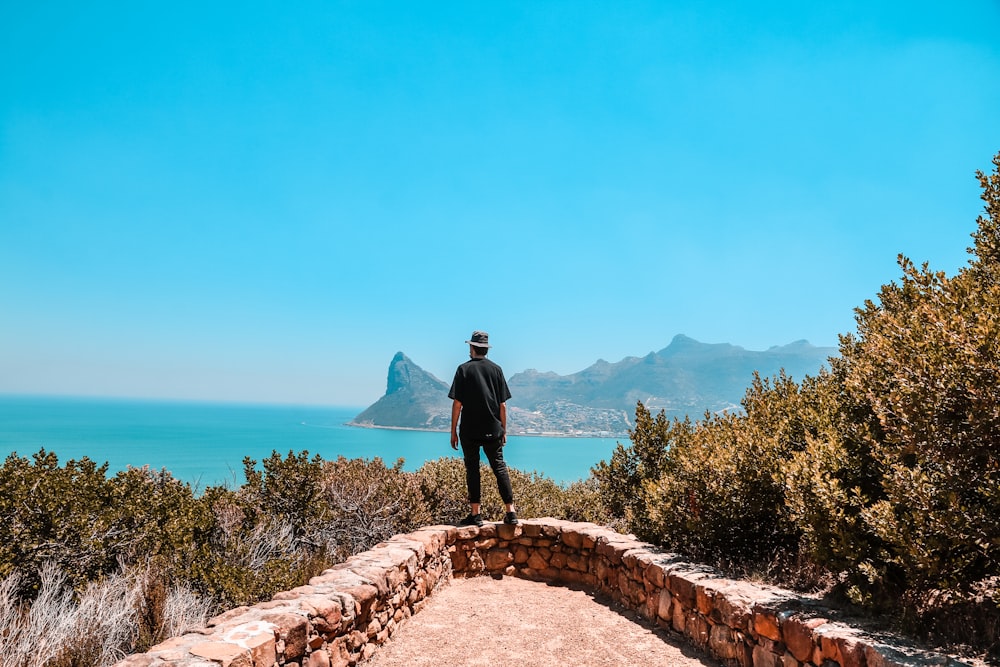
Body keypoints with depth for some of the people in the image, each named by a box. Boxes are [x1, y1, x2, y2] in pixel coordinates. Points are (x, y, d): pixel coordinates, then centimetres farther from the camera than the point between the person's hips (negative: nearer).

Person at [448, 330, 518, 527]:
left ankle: (475, 514, 6)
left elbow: (457, 403, -6)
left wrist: (453, 431, 0)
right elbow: (502, 404, 4)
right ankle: (511, 512, 3)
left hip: (469, 430, -2)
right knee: (499, 467, 6)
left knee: (472, 470, 4)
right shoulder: (496, 369, 4)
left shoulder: (464, 369, -3)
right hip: (492, 430, 2)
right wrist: (503, 429, 12)